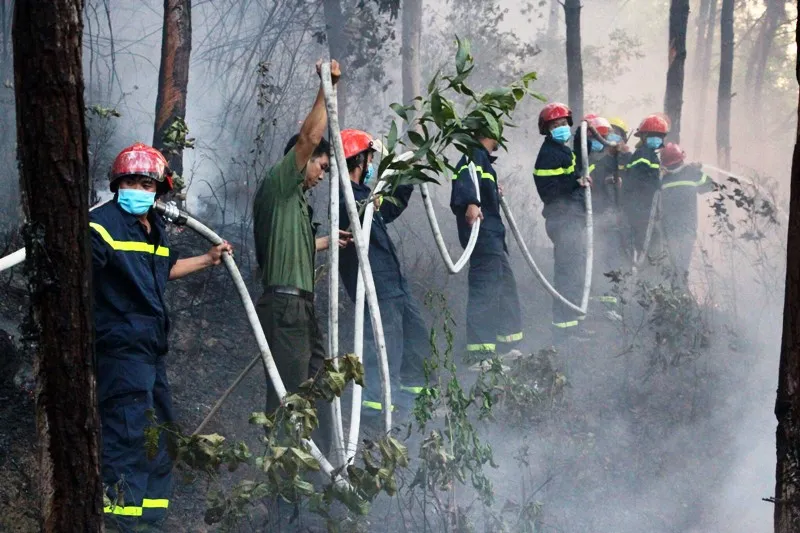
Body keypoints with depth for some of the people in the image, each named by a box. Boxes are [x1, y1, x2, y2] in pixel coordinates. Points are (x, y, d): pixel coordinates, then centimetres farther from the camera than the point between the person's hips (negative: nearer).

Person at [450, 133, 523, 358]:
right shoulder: (475, 155, -8)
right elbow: (466, 179, -28)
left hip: (492, 234, 11)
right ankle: (480, 348, -21)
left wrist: (494, 193, 43)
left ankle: (508, 340, 28)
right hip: (481, 232, -11)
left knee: (505, 282, 18)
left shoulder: (482, 157, 23)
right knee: (485, 288, -16)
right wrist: (471, 203, -44)